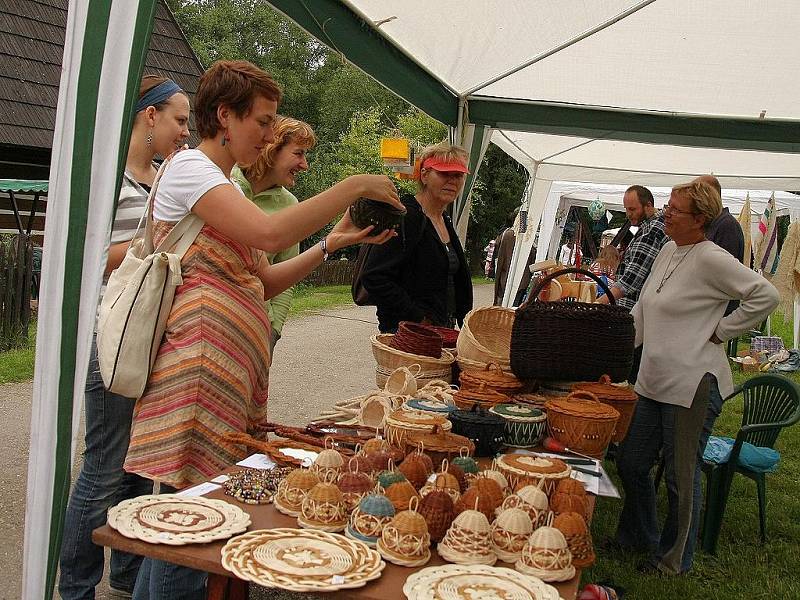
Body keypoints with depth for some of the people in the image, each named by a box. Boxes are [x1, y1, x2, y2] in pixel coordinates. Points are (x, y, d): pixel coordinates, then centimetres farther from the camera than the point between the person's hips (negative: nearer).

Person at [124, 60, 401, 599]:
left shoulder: (223, 185, 22)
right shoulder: (190, 167, -8)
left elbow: (262, 283, 16)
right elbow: (269, 232, -25)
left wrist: (334, 242, 7)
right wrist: (353, 188, -16)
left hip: (235, 363, 9)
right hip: (201, 363, -9)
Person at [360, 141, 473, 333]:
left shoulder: (445, 223, 15)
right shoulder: (406, 218, -14)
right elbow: (374, 277, -22)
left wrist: (466, 323, 11)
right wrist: (418, 319, -20)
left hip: (443, 332, 8)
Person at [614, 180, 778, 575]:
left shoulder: (710, 259, -14)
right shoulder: (667, 253, 11)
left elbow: (766, 295, -18)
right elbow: (642, 314, 18)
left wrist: (719, 332, -14)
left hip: (692, 386, -9)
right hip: (653, 382, 9)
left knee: (681, 477, 6)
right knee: (630, 464, 17)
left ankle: (674, 560, 24)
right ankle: (638, 537, 38)